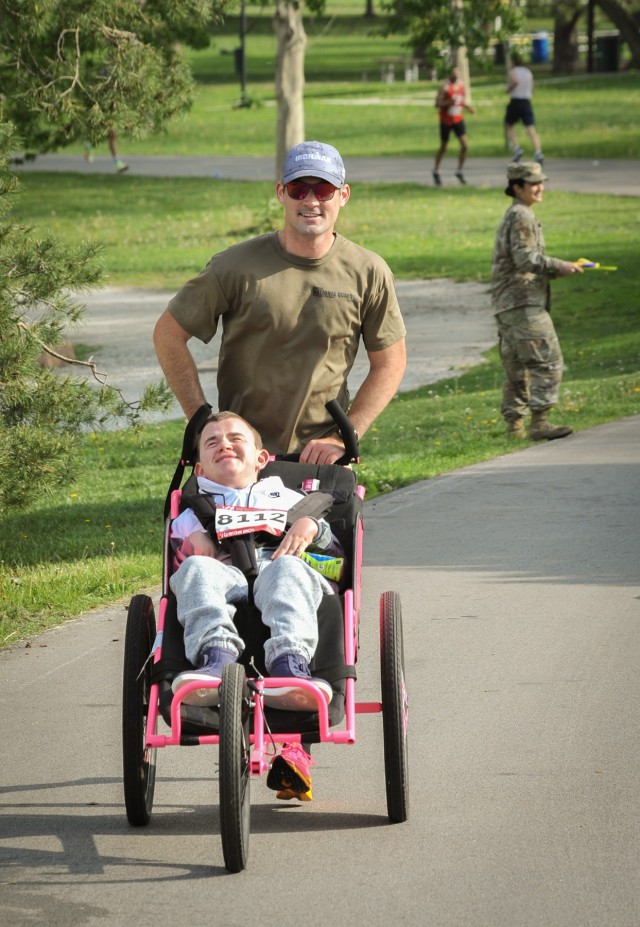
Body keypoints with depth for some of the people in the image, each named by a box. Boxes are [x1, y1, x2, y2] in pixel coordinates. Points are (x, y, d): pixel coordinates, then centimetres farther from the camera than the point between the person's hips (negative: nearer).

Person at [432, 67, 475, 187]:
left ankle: (459, 172, 6)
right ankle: (436, 172, 26)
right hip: (446, 121, -4)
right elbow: (438, 103, -17)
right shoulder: (445, 87, -14)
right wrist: (449, 102, -34)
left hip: (458, 119, 4)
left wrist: (467, 107, -5)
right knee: (443, 147, 8)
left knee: (465, 146, -8)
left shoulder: (462, 86, 3)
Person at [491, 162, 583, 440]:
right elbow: (526, 258, -18)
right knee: (547, 360, -14)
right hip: (523, 302, -11)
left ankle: (514, 425, 13)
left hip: (506, 303, 11)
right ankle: (539, 422, -20)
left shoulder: (513, 217, 23)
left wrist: (558, 268, 15)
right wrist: (559, 267, -14)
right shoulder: (520, 216, -9)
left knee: (516, 366, 11)